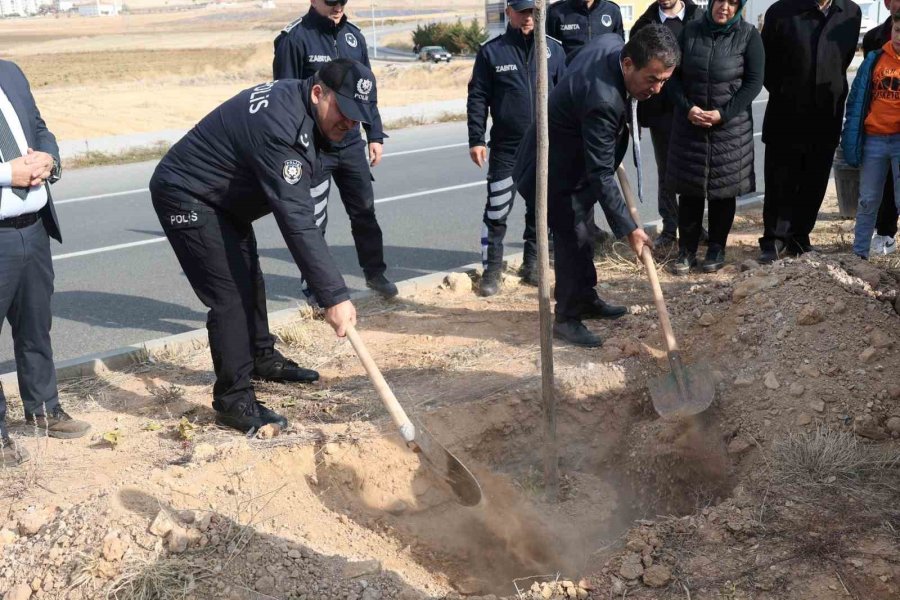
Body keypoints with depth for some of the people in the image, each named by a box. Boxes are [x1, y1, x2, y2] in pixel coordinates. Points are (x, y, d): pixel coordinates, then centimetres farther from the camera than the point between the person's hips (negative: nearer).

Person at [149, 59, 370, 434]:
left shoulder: (294, 98, -3)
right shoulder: (281, 127, -34)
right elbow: (296, 221, -39)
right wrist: (334, 296, -40)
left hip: (223, 196, 11)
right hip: (186, 197, -11)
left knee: (249, 277, 21)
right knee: (230, 293, -14)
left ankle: (260, 358, 41)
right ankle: (233, 401, -4)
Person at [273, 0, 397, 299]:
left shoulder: (353, 36, 7)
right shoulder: (294, 38, -10)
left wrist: (375, 135, 10)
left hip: (351, 144, 5)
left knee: (365, 211, 13)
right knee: (314, 220, 4)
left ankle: (375, 273, 28)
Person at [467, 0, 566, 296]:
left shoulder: (554, 49, 5)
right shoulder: (491, 51, -1)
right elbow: (477, 98, 0)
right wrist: (476, 140, -6)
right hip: (505, 147, -2)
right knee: (496, 211, -2)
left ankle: (532, 265, 24)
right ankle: (492, 269, 10)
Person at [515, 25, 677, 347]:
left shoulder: (611, 42, -11)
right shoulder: (603, 101, -37)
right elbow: (601, 175, -32)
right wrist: (629, 228, -27)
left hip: (573, 160, 10)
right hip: (556, 171, -10)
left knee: (577, 234, 19)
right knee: (573, 239, -4)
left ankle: (585, 300, 34)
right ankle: (567, 318, 9)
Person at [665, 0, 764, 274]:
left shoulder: (749, 35, -3)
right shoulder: (690, 30, 2)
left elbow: (754, 82, -6)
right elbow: (673, 75, 2)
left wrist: (723, 113, -15)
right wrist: (687, 108, -12)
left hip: (730, 126, -1)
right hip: (689, 124, 1)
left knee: (724, 188, 6)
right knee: (689, 189, 3)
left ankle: (717, 249, 19)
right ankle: (686, 250, 13)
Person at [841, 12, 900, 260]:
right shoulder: (874, 59, 3)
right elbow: (857, 100, 6)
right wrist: (851, 139, 2)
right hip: (872, 139, 2)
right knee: (868, 202, 11)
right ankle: (859, 254, 21)